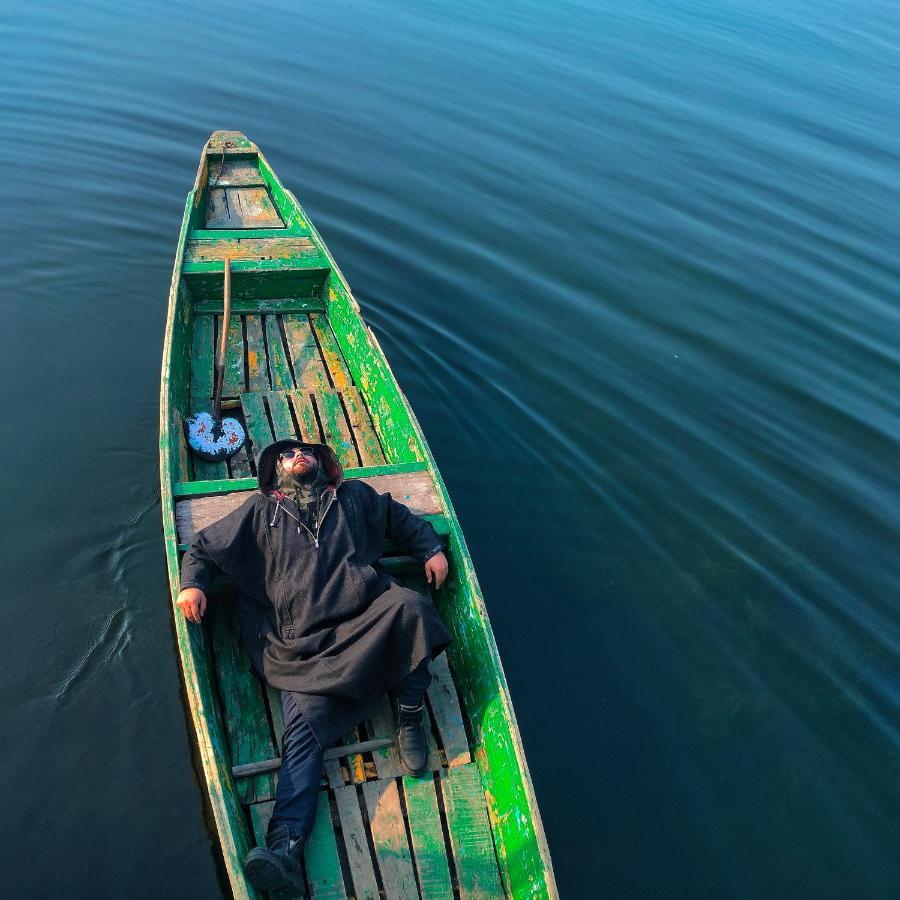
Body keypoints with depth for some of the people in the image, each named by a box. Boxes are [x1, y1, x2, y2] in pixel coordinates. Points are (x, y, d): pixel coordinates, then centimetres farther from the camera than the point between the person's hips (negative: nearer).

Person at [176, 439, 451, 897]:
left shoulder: (355, 496, 27)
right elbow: (204, 547, 27)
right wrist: (192, 583, 7)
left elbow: (404, 520, 34)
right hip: (305, 643, -1)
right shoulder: (260, 511, 25)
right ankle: (286, 846, -35)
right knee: (305, 726, -23)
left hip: (367, 621, 1)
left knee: (408, 605, -32)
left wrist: (431, 549, 17)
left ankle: (409, 718, -12)